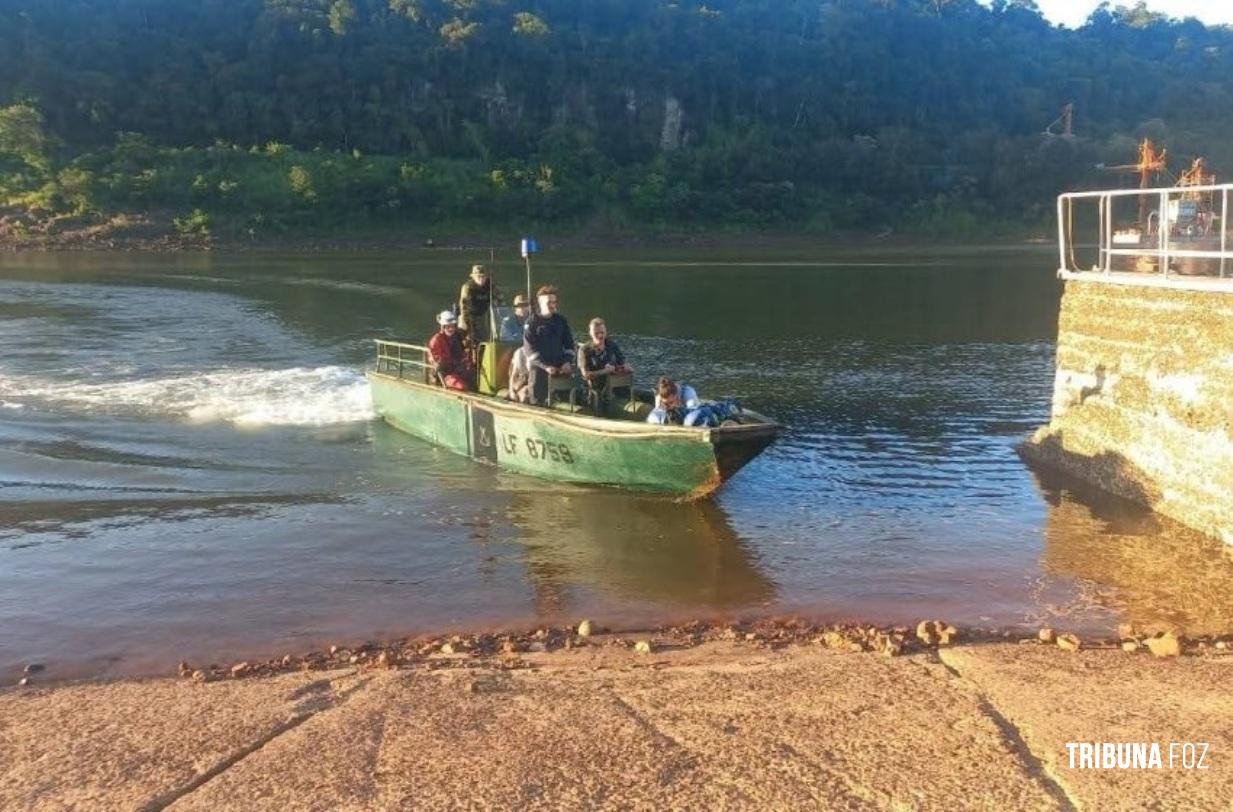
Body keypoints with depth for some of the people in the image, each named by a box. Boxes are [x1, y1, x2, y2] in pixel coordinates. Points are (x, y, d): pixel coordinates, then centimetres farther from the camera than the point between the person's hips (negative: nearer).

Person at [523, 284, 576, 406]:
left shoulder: (561, 321, 10)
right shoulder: (531, 323, -3)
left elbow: (569, 343, 11)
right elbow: (530, 349, -10)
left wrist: (568, 362, -7)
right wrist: (545, 366, -19)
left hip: (559, 368, 3)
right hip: (539, 367, -3)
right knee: (537, 402, -3)